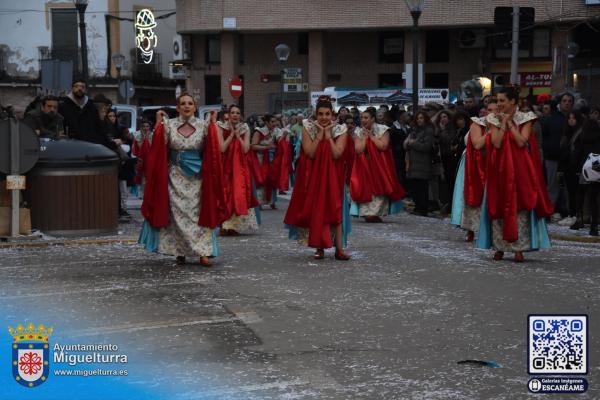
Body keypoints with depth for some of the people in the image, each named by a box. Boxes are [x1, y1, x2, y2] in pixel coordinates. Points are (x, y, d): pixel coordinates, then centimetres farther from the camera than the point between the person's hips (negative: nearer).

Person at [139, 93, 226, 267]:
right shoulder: (169, 125, 2)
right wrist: (159, 124, -10)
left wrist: (213, 124, -12)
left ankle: (203, 253, 0)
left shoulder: (203, 126, 1)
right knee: (177, 214, 3)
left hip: (197, 177, 0)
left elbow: (215, 149, -9)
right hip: (176, 176, 1)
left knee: (200, 212, -2)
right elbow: (159, 147, -8)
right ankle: (180, 252, 12)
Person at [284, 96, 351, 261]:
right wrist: (320, 135, -17)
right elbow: (310, 153, -16)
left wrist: (328, 135, -17)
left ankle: (339, 249, -4)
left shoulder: (340, 130, -6)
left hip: (333, 176, -1)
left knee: (335, 209, -5)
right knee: (315, 211, 2)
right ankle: (319, 248, 11)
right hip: (313, 176, 1)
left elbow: (337, 154, -19)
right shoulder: (308, 128, -6)